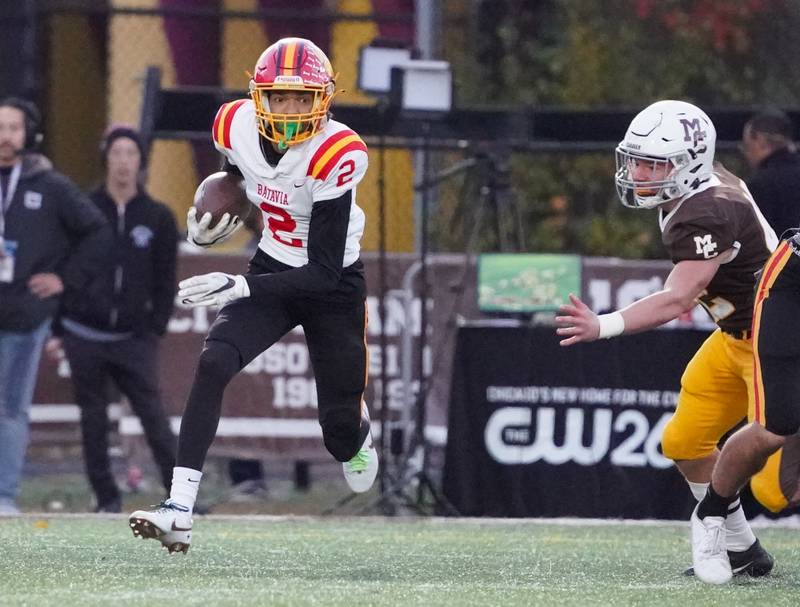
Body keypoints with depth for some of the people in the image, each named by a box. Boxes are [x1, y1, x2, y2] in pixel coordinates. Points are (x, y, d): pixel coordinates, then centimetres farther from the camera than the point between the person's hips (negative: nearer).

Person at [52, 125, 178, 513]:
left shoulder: (158, 218, 6)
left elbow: (165, 282, 8)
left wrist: (155, 330, -1)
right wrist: (55, 328, 2)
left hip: (134, 339, -1)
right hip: (84, 336, 1)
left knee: (154, 416, -9)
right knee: (93, 419, 4)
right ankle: (107, 498, 10)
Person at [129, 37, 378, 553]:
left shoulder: (337, 155, -29)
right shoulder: (239, 127, -13)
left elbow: (324, 272, -29)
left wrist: (240, 287, -37)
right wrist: (210, 228, -4)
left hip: (334, 287, -4)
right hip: (272, 271, 4)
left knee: (340, 428, 7)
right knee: (213, 365, -22)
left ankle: (358, 437, 49)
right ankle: (179, 514, -28)